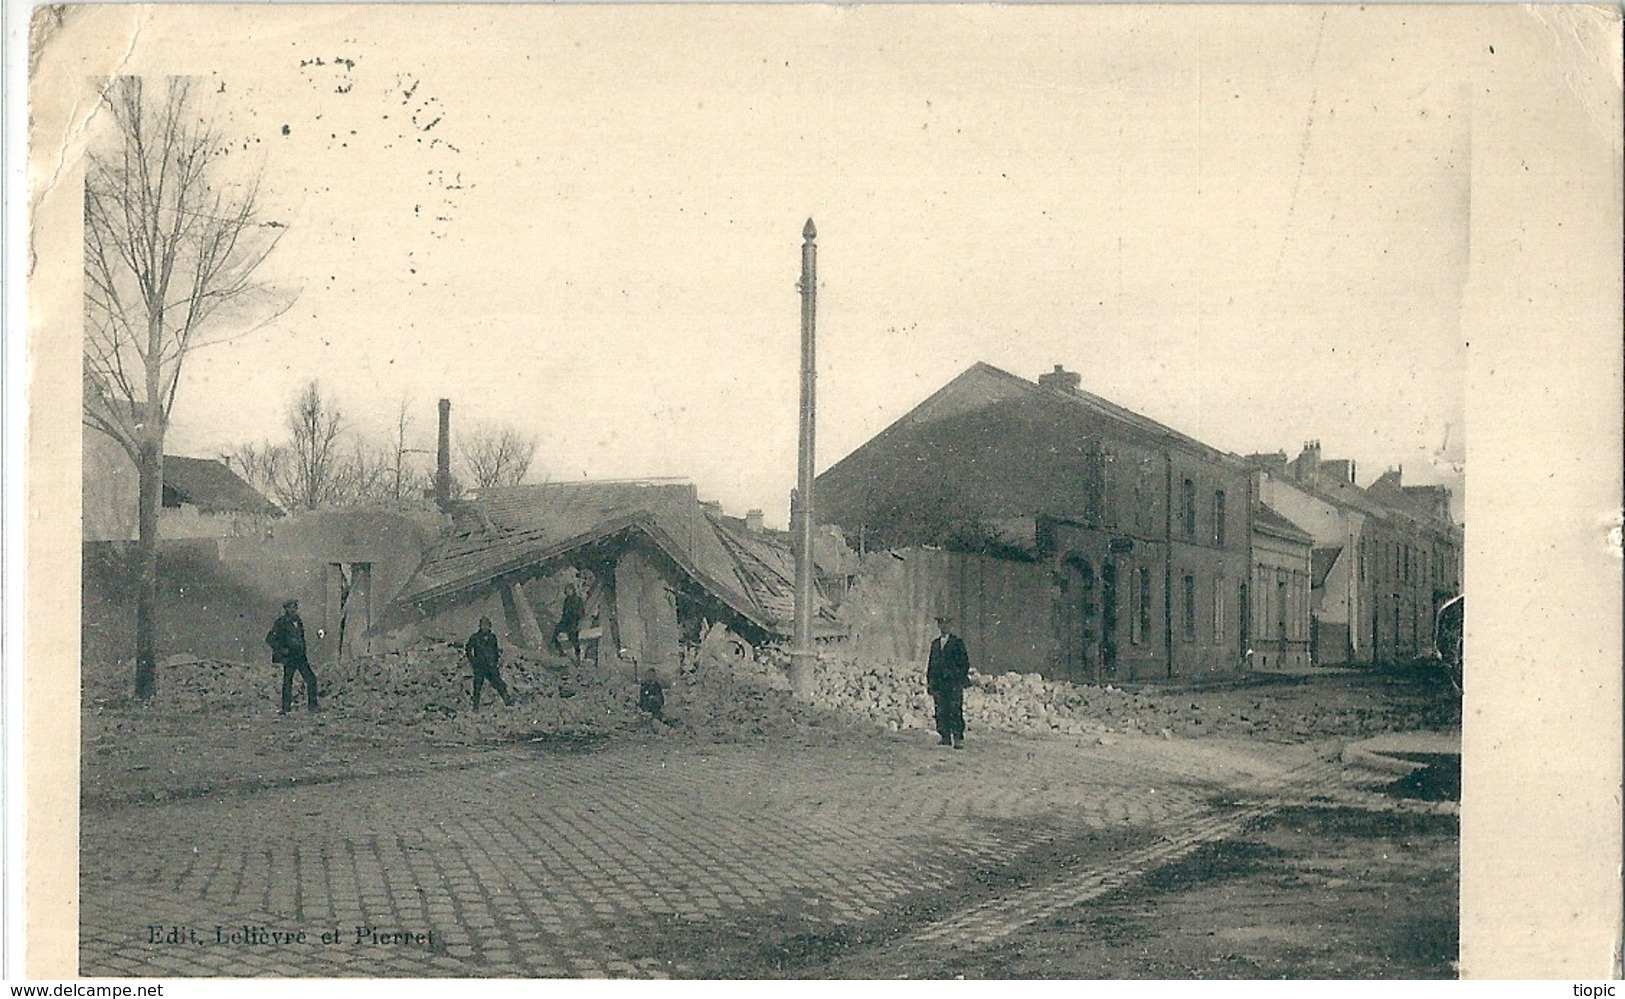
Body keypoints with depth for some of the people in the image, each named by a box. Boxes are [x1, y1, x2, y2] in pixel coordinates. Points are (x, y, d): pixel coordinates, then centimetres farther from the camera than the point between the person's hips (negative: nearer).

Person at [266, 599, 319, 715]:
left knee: (311, 678, -2)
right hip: (289, 657, -6)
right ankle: (286, 708, 6)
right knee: (287, 683, -2)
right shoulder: (281, 623, -7)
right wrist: (281, 649, -15)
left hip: (300, 656, 6)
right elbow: (269, 639, -9)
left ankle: (312, 705, 6)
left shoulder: (298, 622, 14)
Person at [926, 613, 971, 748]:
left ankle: (958, 739, -9)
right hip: (938, 683, 5)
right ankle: (945, 737, 9)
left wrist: (962, 679, -7)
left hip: (953, 682, -5)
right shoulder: (935, 643, 17)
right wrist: (929, 682, 14)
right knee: (941, 711, 3)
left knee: (955, 711, -9)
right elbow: (931, 663, 20)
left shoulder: (957, 642, 2)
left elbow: (965, 662, 1)